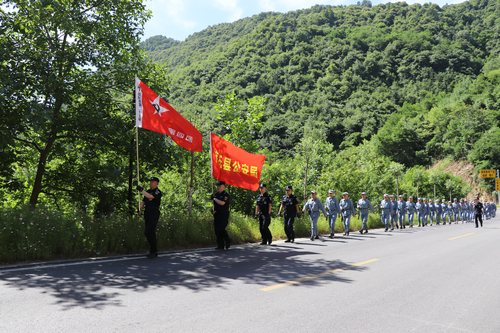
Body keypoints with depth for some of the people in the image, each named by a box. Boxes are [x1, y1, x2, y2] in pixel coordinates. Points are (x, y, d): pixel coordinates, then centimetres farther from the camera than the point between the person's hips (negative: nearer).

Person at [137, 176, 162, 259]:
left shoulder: (158, 192, -7)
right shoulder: (148, 191, 18)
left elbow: (150, 196, -24)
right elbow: (143, 201, 17)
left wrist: (142, 190, -19)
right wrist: (140, 209, 0)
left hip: (154, 215, -8)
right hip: (147, 215, 8)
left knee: (148, 232, -15)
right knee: (150, 233, 10)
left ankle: (153, 250, -3)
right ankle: (154, 252, 18)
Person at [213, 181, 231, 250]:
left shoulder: (226, 195, -10)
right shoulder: (216, 194, 14)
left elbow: (222, 203, -25)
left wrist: (215, 199, -12)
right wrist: (213, 210, 5)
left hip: (224, 215, -7)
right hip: (217, 215, 7)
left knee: (221, 229, -14)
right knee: (217, 230, 2)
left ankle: (228, 241, 10)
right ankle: (220, 245, 8)